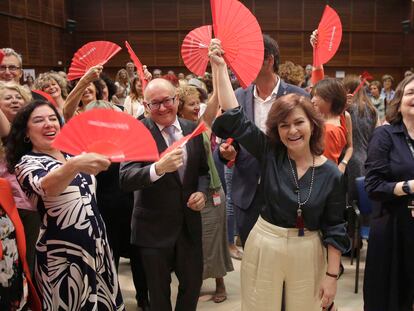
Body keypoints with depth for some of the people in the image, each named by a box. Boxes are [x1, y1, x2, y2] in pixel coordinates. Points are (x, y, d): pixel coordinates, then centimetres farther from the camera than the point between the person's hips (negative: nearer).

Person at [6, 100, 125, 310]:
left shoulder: (70, 154, 7)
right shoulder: (27, 163, -12)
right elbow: (45, 187, -37)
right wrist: (74, 166, -52)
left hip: (96, 246, 6)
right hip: (63, 257, -6)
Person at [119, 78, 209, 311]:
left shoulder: (192, 129, 0)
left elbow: (203, 169, 11)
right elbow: (126, 179, -24)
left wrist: (202, 191, -10)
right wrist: (158, 168, -41)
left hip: (189, 222, 4)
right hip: (154, 226, -3)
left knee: (194, 282, 18)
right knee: (159, 291, 16)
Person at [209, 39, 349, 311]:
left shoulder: (331, 174, -7)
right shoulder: (270, 154, -7)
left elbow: (334, 228, -2)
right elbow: (234, 118, -12)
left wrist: (332, 275, -3)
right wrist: (220, 66, -13)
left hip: (307, 254, 0)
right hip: (264, 247, 1)